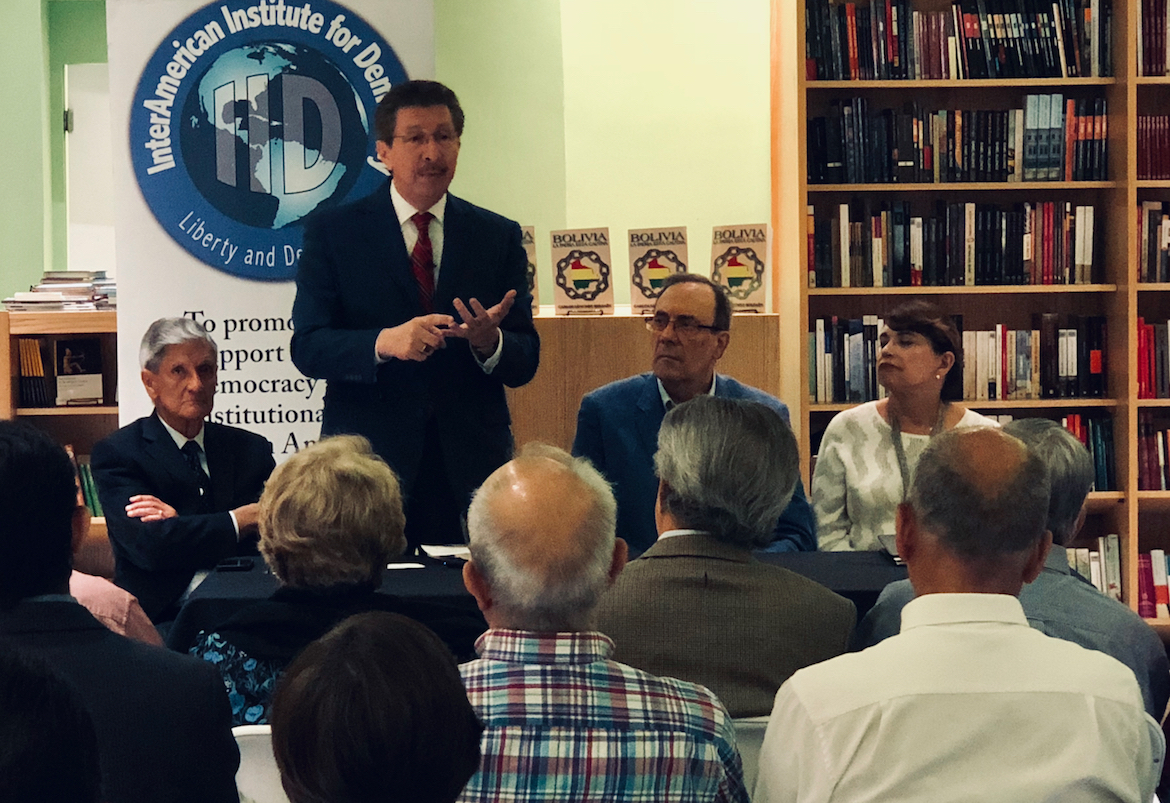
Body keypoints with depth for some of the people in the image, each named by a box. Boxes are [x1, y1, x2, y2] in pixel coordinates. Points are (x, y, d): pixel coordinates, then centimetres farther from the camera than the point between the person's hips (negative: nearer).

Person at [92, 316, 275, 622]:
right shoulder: (116, 454, 5)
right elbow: (149, 545, -10)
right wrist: (243, 519, -5)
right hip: (161, 616, -4)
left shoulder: (251, 449, 17)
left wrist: (181, 523, -7)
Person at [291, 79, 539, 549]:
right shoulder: (333, 233, 4)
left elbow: (525, 364, 6)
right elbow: (307, 348, -5)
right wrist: (385, 342, -22)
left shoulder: (499, 236, 10)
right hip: (369, 458, -2)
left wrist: (489, 341, -16)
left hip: (471, 461, 2)